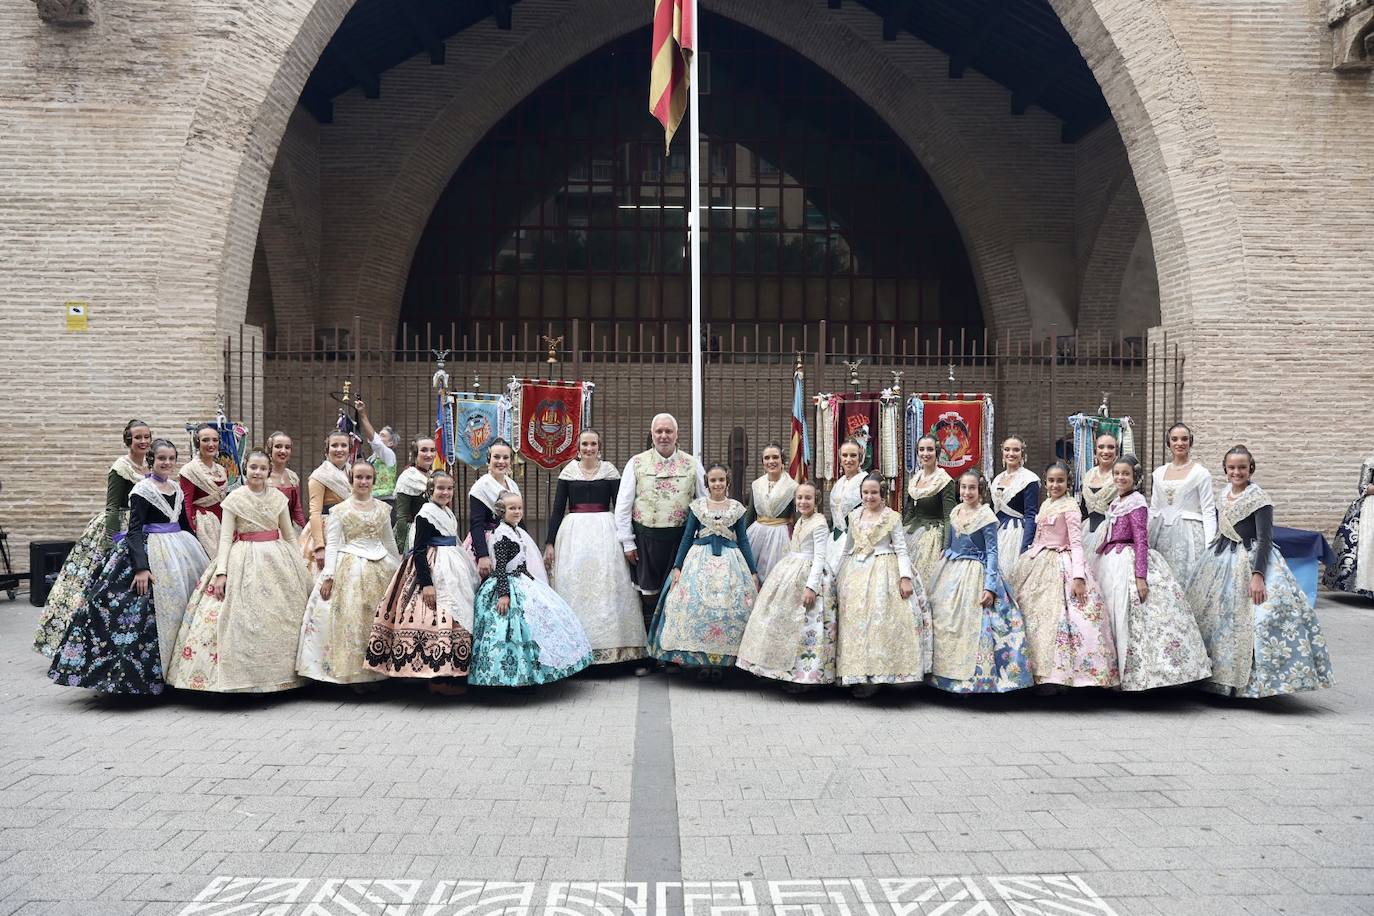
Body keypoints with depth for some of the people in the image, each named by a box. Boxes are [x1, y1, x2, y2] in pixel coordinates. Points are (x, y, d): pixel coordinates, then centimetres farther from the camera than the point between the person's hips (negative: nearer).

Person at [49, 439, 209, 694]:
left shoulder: (177, 488, 11)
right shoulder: (142, 489, -8)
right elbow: (134, 530, -13)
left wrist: (200, 555, 20)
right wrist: (141, 567, -23)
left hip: (182, 549, 7)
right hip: (152, 551, -7)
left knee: (182, 603, 8)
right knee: (154, 608, -11)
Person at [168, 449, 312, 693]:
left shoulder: (278, 497, 6)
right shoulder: (234, 499, -2)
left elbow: (289, 535, 12)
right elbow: (225, 537, -5)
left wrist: (301, 567, 9)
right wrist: (221, 571, -14)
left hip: (277, 560, 3)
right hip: (244, 561, -3)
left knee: (279, 619, 4)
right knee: (243, 620, -6)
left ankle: (278, 672, 14)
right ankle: (241, 676, 1)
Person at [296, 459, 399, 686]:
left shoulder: (383, 509, 8)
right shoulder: (340, 510, -2)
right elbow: (331, 545, -5)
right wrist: (328, 576, -13)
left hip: (379, 568, 3)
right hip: (350, 568, -3)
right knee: (350, 619, -6)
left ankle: (376, 671, 12)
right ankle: (352, 673, 2)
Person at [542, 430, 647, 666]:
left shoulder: (609, 470, 4)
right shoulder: (568, 471, 7)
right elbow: (557, 509, 7)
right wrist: (550, 543, 2)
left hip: (605, 533, -1)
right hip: (573, 533, 1)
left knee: (606, 588, -2)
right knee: (573, 588, 0)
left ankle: (609, 644, 6)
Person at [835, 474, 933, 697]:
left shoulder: (892, 517, -2)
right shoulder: (854, 516, 10)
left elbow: (901, 549, -4)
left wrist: (905, 577, -13)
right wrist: (842, 576, 18)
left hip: (883, 571, -4)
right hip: (857, 571, 4)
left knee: (881, 620, -10)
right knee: (856, 621, 1)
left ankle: (878, 674, -5)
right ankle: (858, 674, 7)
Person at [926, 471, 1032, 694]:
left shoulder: (986, 516, -11)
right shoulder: (955, 513, 7)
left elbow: (992, 552, -12)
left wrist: (989, 586, -17)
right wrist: (943, 568, 20)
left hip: (975, 574, -6)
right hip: (951, 573, 6)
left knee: (971, 624, -5)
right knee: (945, 622, 8)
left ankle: (970, 679, 5)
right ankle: (950, 673, 19)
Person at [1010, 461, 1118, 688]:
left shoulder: (1070, 506, -10)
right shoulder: (1045, 505, 12)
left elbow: (1076, 543, -16)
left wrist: (1078, 576, -23)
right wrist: (1028, 562, 19)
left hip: (1060, 566, -8)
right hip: (1038, 564, 8)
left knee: (1057, 619, -9)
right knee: (1035, 616, 8)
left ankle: (1059, 673, -2)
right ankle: (1043, 671, 16)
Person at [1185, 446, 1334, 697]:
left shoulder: (1259, 498, -13)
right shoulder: (1226, 494, 8)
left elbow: (1265, 539, -18)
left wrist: (1258, 575, -25)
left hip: (1251, 561, -8)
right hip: (1223, 561, 8)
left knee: (1250, 620, -10)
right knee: (1217, 617, 12)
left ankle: (1253, 680, 0)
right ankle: (1223, 675, 24)